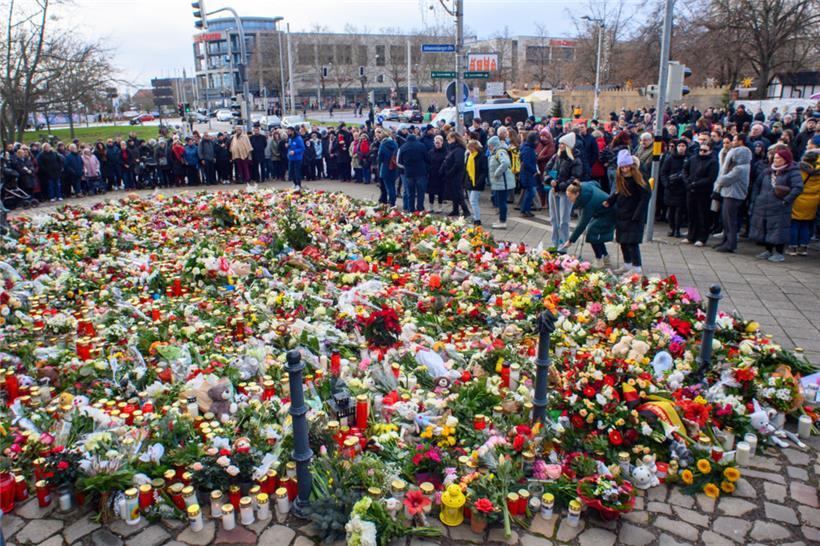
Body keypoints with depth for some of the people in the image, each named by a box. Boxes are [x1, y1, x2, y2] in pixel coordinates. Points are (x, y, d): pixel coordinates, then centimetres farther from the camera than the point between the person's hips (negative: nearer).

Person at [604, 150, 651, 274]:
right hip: (621, 215, 8)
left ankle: (637, 267, 1)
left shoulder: (637, 178, -14)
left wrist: (637, 215, -19)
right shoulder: (621, 177, 6)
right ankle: (627, 265, 26)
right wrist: (609, 201, 2)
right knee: (623, 241, 13)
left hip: (634, 217, -7)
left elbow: (646, 195, -16)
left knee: (632, 242, -8)